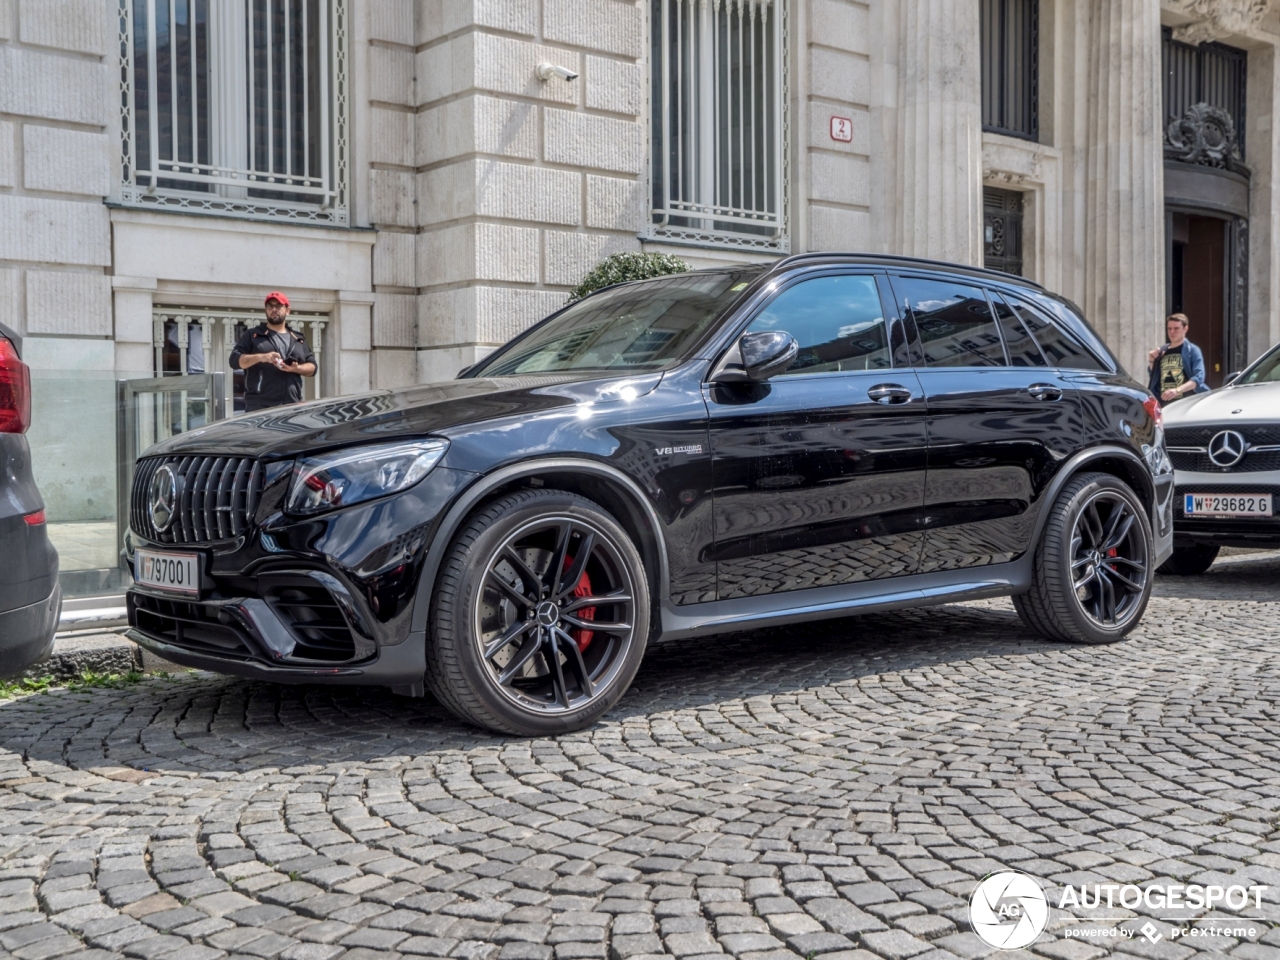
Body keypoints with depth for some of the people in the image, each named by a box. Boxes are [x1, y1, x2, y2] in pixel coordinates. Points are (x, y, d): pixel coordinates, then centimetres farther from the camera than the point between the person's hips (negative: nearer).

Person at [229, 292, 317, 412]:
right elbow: (235, 360, 2)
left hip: (292, 406, 3)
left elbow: (312, 367, 18)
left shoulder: (297, 339, 22)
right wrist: (260, 357, -15)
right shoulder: (253, 335, 13)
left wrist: (297, 368, -5)